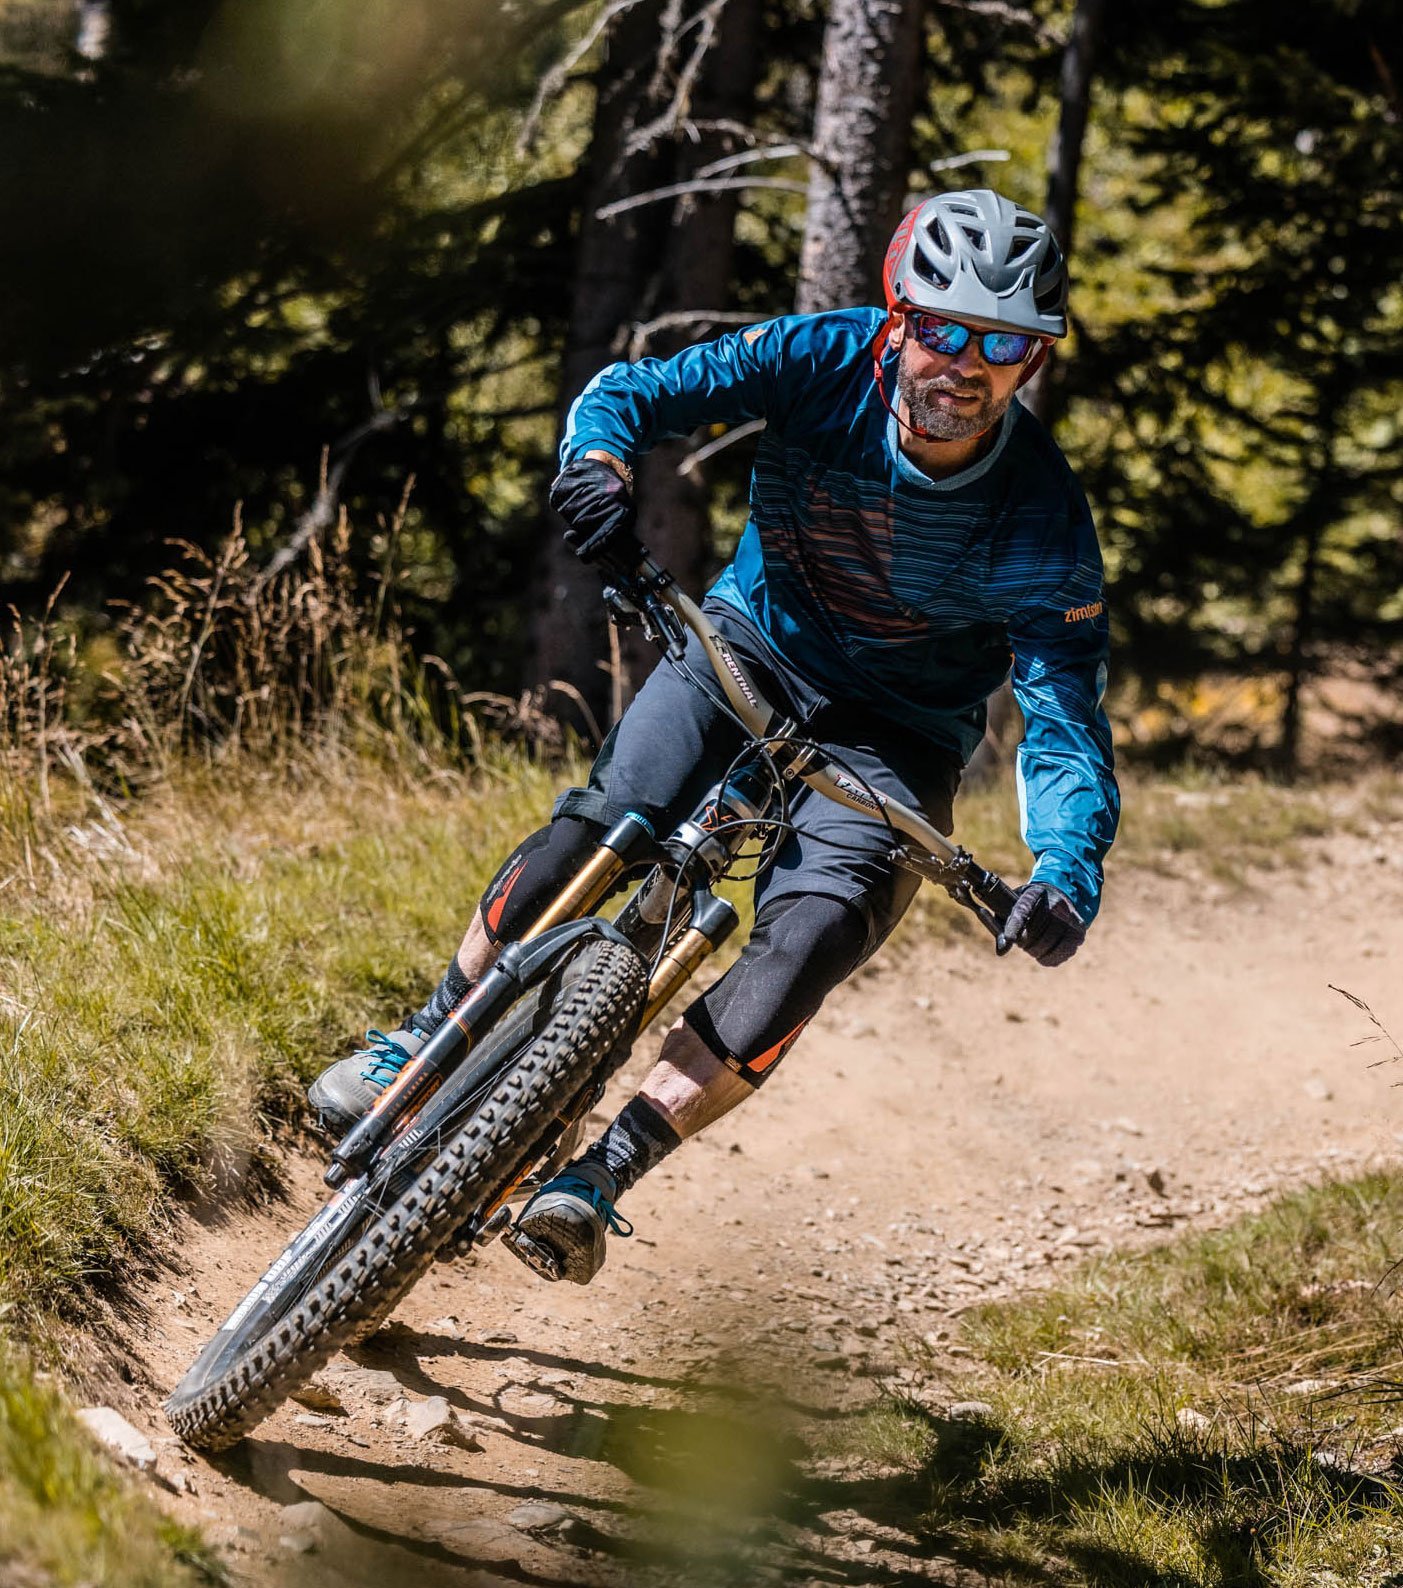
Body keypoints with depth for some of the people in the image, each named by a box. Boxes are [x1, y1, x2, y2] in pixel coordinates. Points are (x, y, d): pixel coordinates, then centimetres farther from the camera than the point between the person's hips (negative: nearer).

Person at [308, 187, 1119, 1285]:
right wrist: (598, 466, -42)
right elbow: (634, 391, -18)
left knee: (813, 938, -26)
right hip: (756, 640, 2)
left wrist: (1067, 879, -42)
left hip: (895, 732, -1)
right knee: (606, 820, -22)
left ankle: (607, 1172, -24)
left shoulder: (1044, 522, -24)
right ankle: (422, 1046, -4)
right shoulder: (828, 361, -20)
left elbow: (1067, 718, -24)